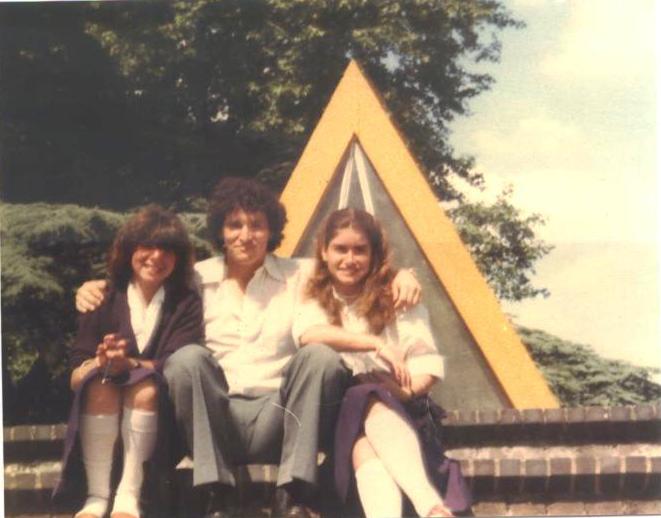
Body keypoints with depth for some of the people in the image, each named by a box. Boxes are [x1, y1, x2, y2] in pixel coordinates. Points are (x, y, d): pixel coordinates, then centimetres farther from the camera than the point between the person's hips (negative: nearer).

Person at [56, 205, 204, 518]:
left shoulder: (187, 304, 2)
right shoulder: (103, 299, 5)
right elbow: (76, 372, -2)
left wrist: (128, 364, -31)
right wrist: (101, 363, -26)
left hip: (159, 410, -1)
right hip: (100, 407, 1)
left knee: (146, 388, -32)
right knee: (100, 384, -30)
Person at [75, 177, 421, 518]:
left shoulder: (299, 275, 12)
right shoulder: (196, 279, 12)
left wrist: (398, 276, -7)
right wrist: (97, 288, 1)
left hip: (278, 420, 0)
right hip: (217, 425, 0)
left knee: (321, 356, -26)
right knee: (188, 358, -29)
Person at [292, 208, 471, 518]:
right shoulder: (314, 301, 13)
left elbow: (428, 364, 3)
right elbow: (308, 334, -14)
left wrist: (403, 389, -19)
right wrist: (376, 344, -22)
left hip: (395, 408, 0)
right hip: (338, 408, 0)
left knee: (372, 406, -38)